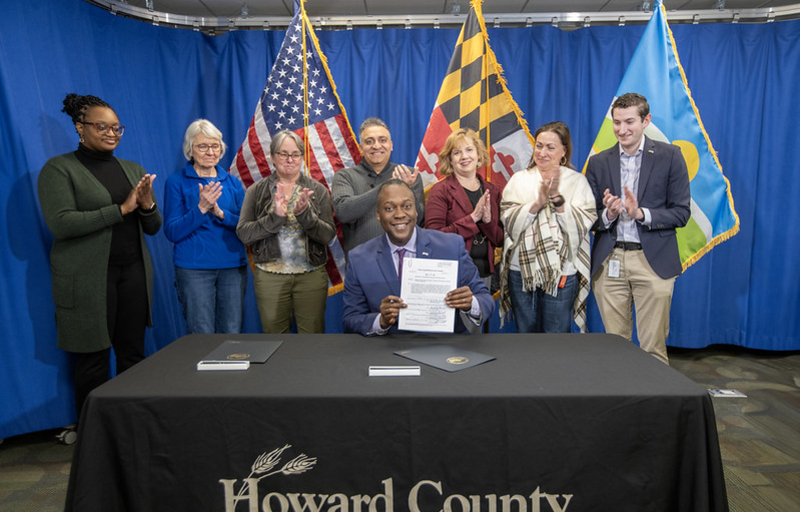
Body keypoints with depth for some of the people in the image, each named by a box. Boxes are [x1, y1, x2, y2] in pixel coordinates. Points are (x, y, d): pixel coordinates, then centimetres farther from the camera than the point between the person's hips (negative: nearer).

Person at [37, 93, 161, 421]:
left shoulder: (133, 169, 15)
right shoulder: (59, 169, 0)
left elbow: (153, 228, 14)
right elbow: (61, 223, -14)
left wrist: (147, 205, -9)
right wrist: (121, 209, -17)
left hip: (134, 274, 4)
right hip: (88, 280, -4)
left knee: (133, 356, 6)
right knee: (92, 360, 2)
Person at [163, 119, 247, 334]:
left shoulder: (233, 183, 11)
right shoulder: (177, 182, 2)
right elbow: (172, 232, -5)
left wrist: (220, 213, -12)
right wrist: (201, 209, -17)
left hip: (233, 267, 3)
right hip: (194, 268, -3)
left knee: (232, 334, 7)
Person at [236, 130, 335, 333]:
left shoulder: (317, 190, 4)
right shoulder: (257, 191, 4)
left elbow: (328, 235, -4)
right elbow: (243, 233, -5)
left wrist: (304, 214, -20)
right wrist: (275, 217, -19)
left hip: (311, 276, 0)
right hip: (270, 276, 0)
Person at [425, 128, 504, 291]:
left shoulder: (492, 191, 9)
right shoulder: (440, 191, -6)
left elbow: (499, 240, 8)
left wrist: (488, 220, -12)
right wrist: (473, 218, -18)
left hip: (485, 273, 5)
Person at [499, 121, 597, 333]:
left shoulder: (577, 181, 4)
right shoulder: (519, 179, 8)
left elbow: (581, 225, -7)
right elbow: (510, 221, -4)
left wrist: (557, 198, -17)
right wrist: (538, 202, -16)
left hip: (561, 272, -1)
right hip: (521, 270, 2)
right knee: (525, 333, 13)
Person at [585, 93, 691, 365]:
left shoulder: (669, 156, 4)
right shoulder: (598, 163, 10)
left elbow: (681, 212, 0)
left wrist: (641, 214, -16)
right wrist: (607, 215, -13)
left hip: (653, 261, -2)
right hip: (609, 263, 2)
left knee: (653, 347, 2)